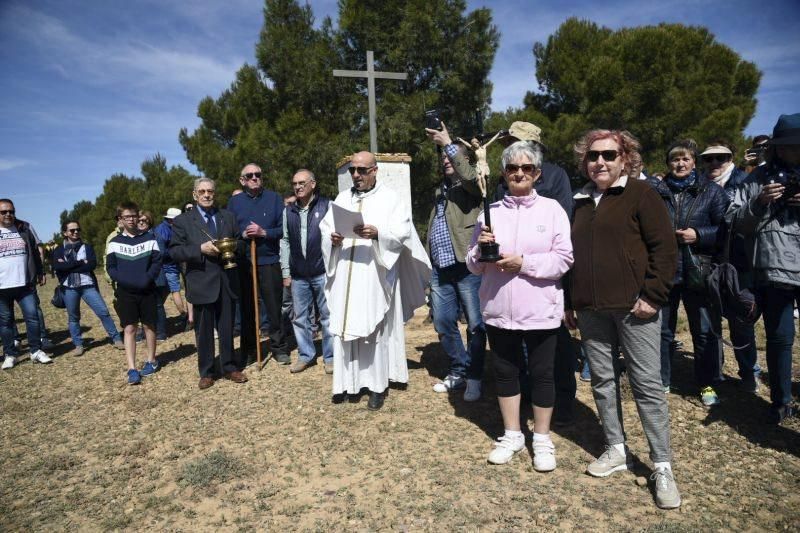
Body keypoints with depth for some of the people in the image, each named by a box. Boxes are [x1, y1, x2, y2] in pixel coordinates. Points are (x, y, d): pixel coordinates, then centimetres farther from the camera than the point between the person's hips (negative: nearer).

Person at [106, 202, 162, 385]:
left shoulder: (149, 238, 2)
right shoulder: (114, 242, 3)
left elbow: (157, 262, -1)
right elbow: (111, 267, 1)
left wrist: (147, 279, -16)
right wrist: (125, 280, -15)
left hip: (147, 291, 0)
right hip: (125, 292, 0)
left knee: (149, 326, 10)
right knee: (129, 329, -1)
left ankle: (151, 361, 25)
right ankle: (132, 369, -1)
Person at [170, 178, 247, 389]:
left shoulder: (228, 217, 11)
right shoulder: (182, 220, 2)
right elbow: (174, 252, -5)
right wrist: (200, 249, -18)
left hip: (226, 282, 2)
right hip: (201, 283, -2)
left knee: (227, 328, 10)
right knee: (203, 331, 7)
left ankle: (229, 368, 24)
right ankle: (206, 372, 21)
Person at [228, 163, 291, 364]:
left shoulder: (274, 198, 3)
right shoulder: (234, 202, 8)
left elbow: (284, 228, -1)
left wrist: (263, 233, -15)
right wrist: (242, 235, -10)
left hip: (269, 261, -2)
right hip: (243, 263, 2)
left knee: (274, 307, 2)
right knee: (246, 308, 10)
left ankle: (279, 348, 14)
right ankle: (247, 349, 22)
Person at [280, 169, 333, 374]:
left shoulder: (327, 205, -2)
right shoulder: (288, 211, 10)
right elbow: (285, 242, 12)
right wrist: (286, 272, 9)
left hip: (323, 272, -4)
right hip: (298, 275, 4)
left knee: (328, 316, 3)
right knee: (300, 318, 11)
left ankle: (330, 357, 16)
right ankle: (305, 355, 26)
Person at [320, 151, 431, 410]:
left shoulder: (390, 199, 1)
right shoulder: (342, 198, 15)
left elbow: (401, 234, -9)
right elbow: (325, 229, 13)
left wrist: (377, 233, -26)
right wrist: (332, 238, -10)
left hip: (376, 276, -4)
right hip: (345, 277, 4)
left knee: (375, 328, -1)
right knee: (345, 326, 5)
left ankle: (377, 385, 7)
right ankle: (348, 380, 16)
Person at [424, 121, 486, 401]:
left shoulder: (473, 186, 0)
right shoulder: (441, 189, 22)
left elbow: (469, 176, -26)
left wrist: (448, 143, -20)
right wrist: (429, 259, 19)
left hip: (467, 268, -7)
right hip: (440, 270, 8)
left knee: (476, 325, 1)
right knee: (443, 324, 11)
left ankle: (474, 378, 13)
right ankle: (458, 371, 26)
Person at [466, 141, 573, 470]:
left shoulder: (551, 209, -1)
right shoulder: (490, 212, 6)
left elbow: (564, 259, -8)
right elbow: (474, 266, 7)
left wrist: (523, 262, -18)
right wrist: (481, 249, -14)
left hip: (540, 311, -2)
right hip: (498, 309, 3)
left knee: (541, 374, 8)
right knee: (505, 372, 13)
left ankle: (542, 439, 27)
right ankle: (512, 434, 32)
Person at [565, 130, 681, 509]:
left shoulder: (640, 194, -2)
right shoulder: (581, 202, 15)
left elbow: (664, 247, -7)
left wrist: (653, 296, -13)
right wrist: (570, 303, 18)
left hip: (633, 307, -5)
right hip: (591, 310, 6)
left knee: (647, 385, 0)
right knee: (602, 381, 11)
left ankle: (662, 467, 11)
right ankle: (616, 451, 25)